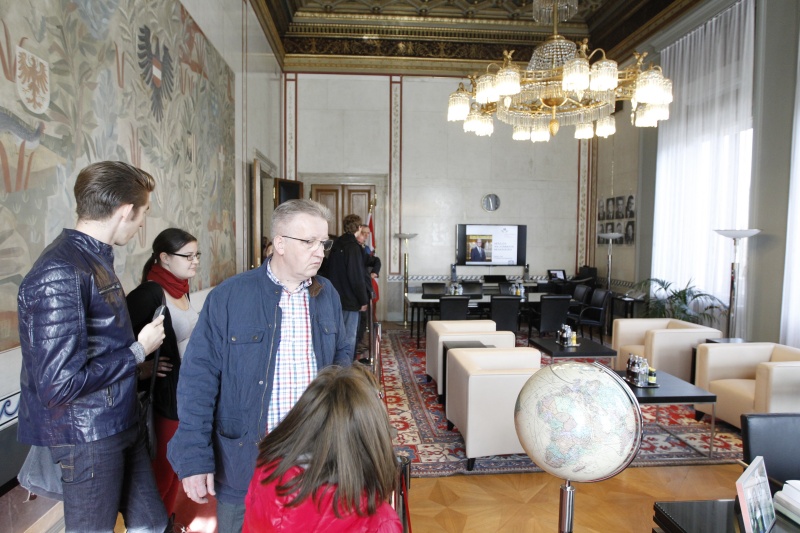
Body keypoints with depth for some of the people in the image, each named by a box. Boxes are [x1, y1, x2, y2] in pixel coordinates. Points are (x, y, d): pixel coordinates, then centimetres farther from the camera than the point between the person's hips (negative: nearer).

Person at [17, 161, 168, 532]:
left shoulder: (94, 258, 5)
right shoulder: (60, 273, -24)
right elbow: (60, 385, -26)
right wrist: (138, 352, -16)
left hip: (120, 426, 8)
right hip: (87, 438, -8)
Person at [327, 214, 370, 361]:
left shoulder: (336, 245, 11)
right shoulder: (353, 247, -15)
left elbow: (330, 271, 17)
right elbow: (357, 276, -18)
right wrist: (363, 300, -12)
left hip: (337, 298, 9)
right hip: (350, 299, -8)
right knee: (349, 336, -2)